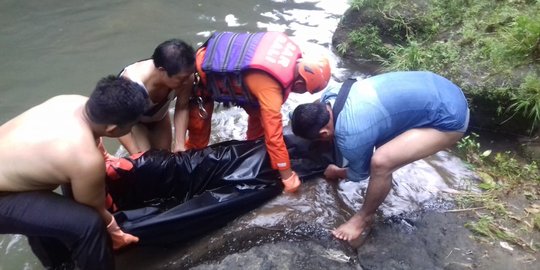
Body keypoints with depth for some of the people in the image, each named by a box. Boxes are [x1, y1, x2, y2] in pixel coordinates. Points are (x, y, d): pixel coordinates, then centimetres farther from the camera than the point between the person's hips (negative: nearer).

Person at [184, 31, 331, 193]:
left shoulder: (290, 53, -16)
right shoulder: (270, 88, -38)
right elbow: (274, 136, -33)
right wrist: (288, 176, -24)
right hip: (205, 72, -8)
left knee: (260, 113, 9)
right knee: (198, 125, 5)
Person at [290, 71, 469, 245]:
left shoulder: (350, 138, -23)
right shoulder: (331, 94, -1)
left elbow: (360, 173, 0)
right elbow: (317, 107, 27)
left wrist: (336, 173, 19)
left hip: (448, 117, -9)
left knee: (381, 162, -21)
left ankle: (364, 219, 6)